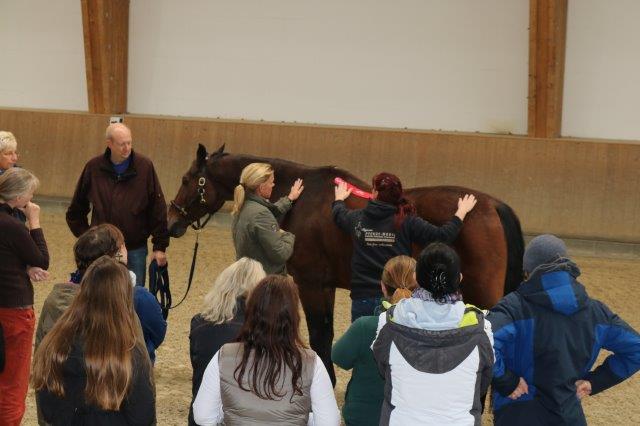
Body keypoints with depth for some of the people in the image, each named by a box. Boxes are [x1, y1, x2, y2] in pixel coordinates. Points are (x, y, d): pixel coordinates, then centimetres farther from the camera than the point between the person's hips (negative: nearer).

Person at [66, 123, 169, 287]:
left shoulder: (145, 167, -8)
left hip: (135, 250, -1)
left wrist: (160, 246, -7)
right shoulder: (94, 168, -3)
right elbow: (75, 210, 9)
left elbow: (158, 210, -5)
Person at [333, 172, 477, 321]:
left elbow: (338, 213, 24)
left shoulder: (357, 219, 0)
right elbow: (442, 236, -6)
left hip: (362, 298, 1)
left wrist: (340, 198, 47)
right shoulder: (407, 222, -8)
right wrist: (462, 212, 8)